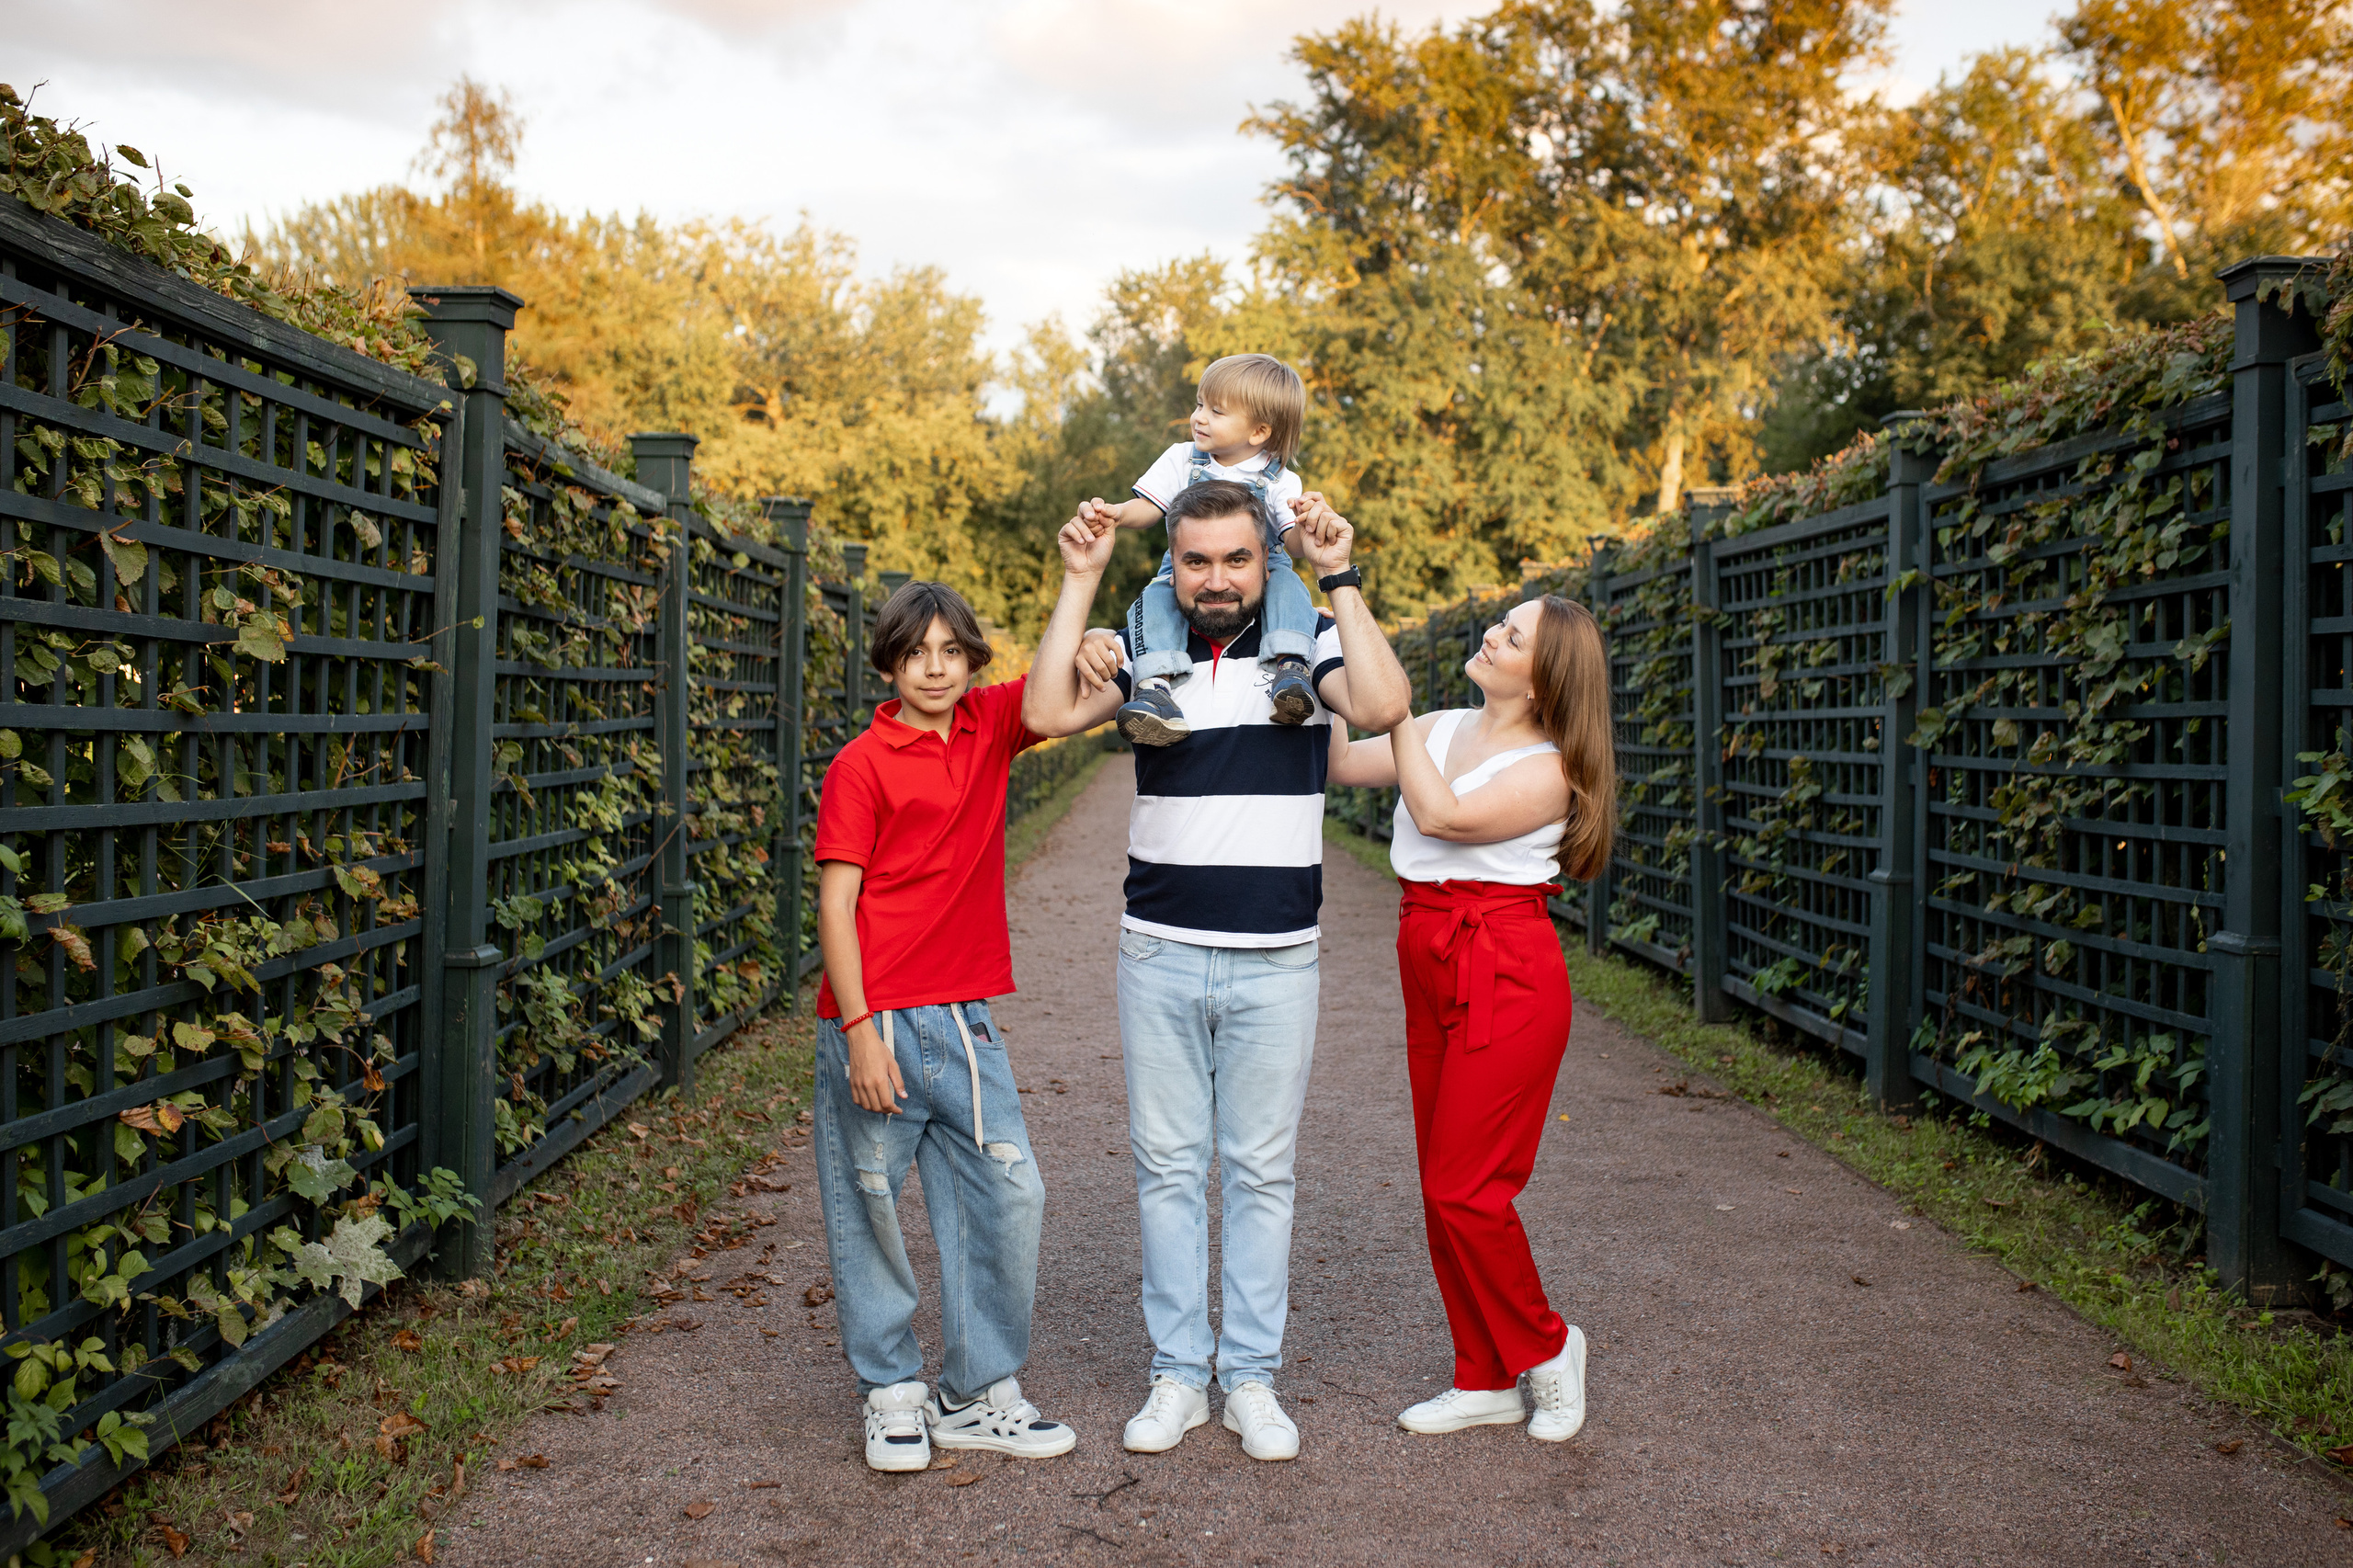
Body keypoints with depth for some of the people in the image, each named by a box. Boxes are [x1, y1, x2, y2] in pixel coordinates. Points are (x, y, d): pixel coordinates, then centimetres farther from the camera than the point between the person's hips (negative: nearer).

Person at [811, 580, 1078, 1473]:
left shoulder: (991, 728, 8)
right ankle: (893, 1393, 22)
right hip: (877, 1021, -5)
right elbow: (835, 904, -9)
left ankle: (981, 1395, 17)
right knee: (870, 1205, 5)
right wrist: (860, 1030, -15)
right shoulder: (860, 765, -6)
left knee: (1008, 1194, 3)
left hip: (966, 1018, 5)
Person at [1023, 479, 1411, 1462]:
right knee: (1166, 1163, 7)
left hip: (1275, 960, -2)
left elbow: (1383, 707, -20)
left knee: (1261, 1169, 7)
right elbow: (1048, 713, -9)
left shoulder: (1308, 644, -1)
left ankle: (1252, 1377, 18)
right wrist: (1080, 582, -7)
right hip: (1159, 953, 2)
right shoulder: (1143, 651, 5)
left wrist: (1338, 577, -16)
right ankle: (1177, 1373, 19)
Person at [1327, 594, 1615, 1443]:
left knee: (1463, 1188, -6)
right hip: (1433, 974, 7)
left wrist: (1393, 707, -17)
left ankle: (1545, 1347, 18)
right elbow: (1336, 762, 9)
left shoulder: (1547, 770, -10)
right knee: (1444, 1188, 10)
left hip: (1507, 979, -7)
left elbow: (1442, 815, -21)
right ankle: (1486, 1379, 23)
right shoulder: (1442, 730, 10)